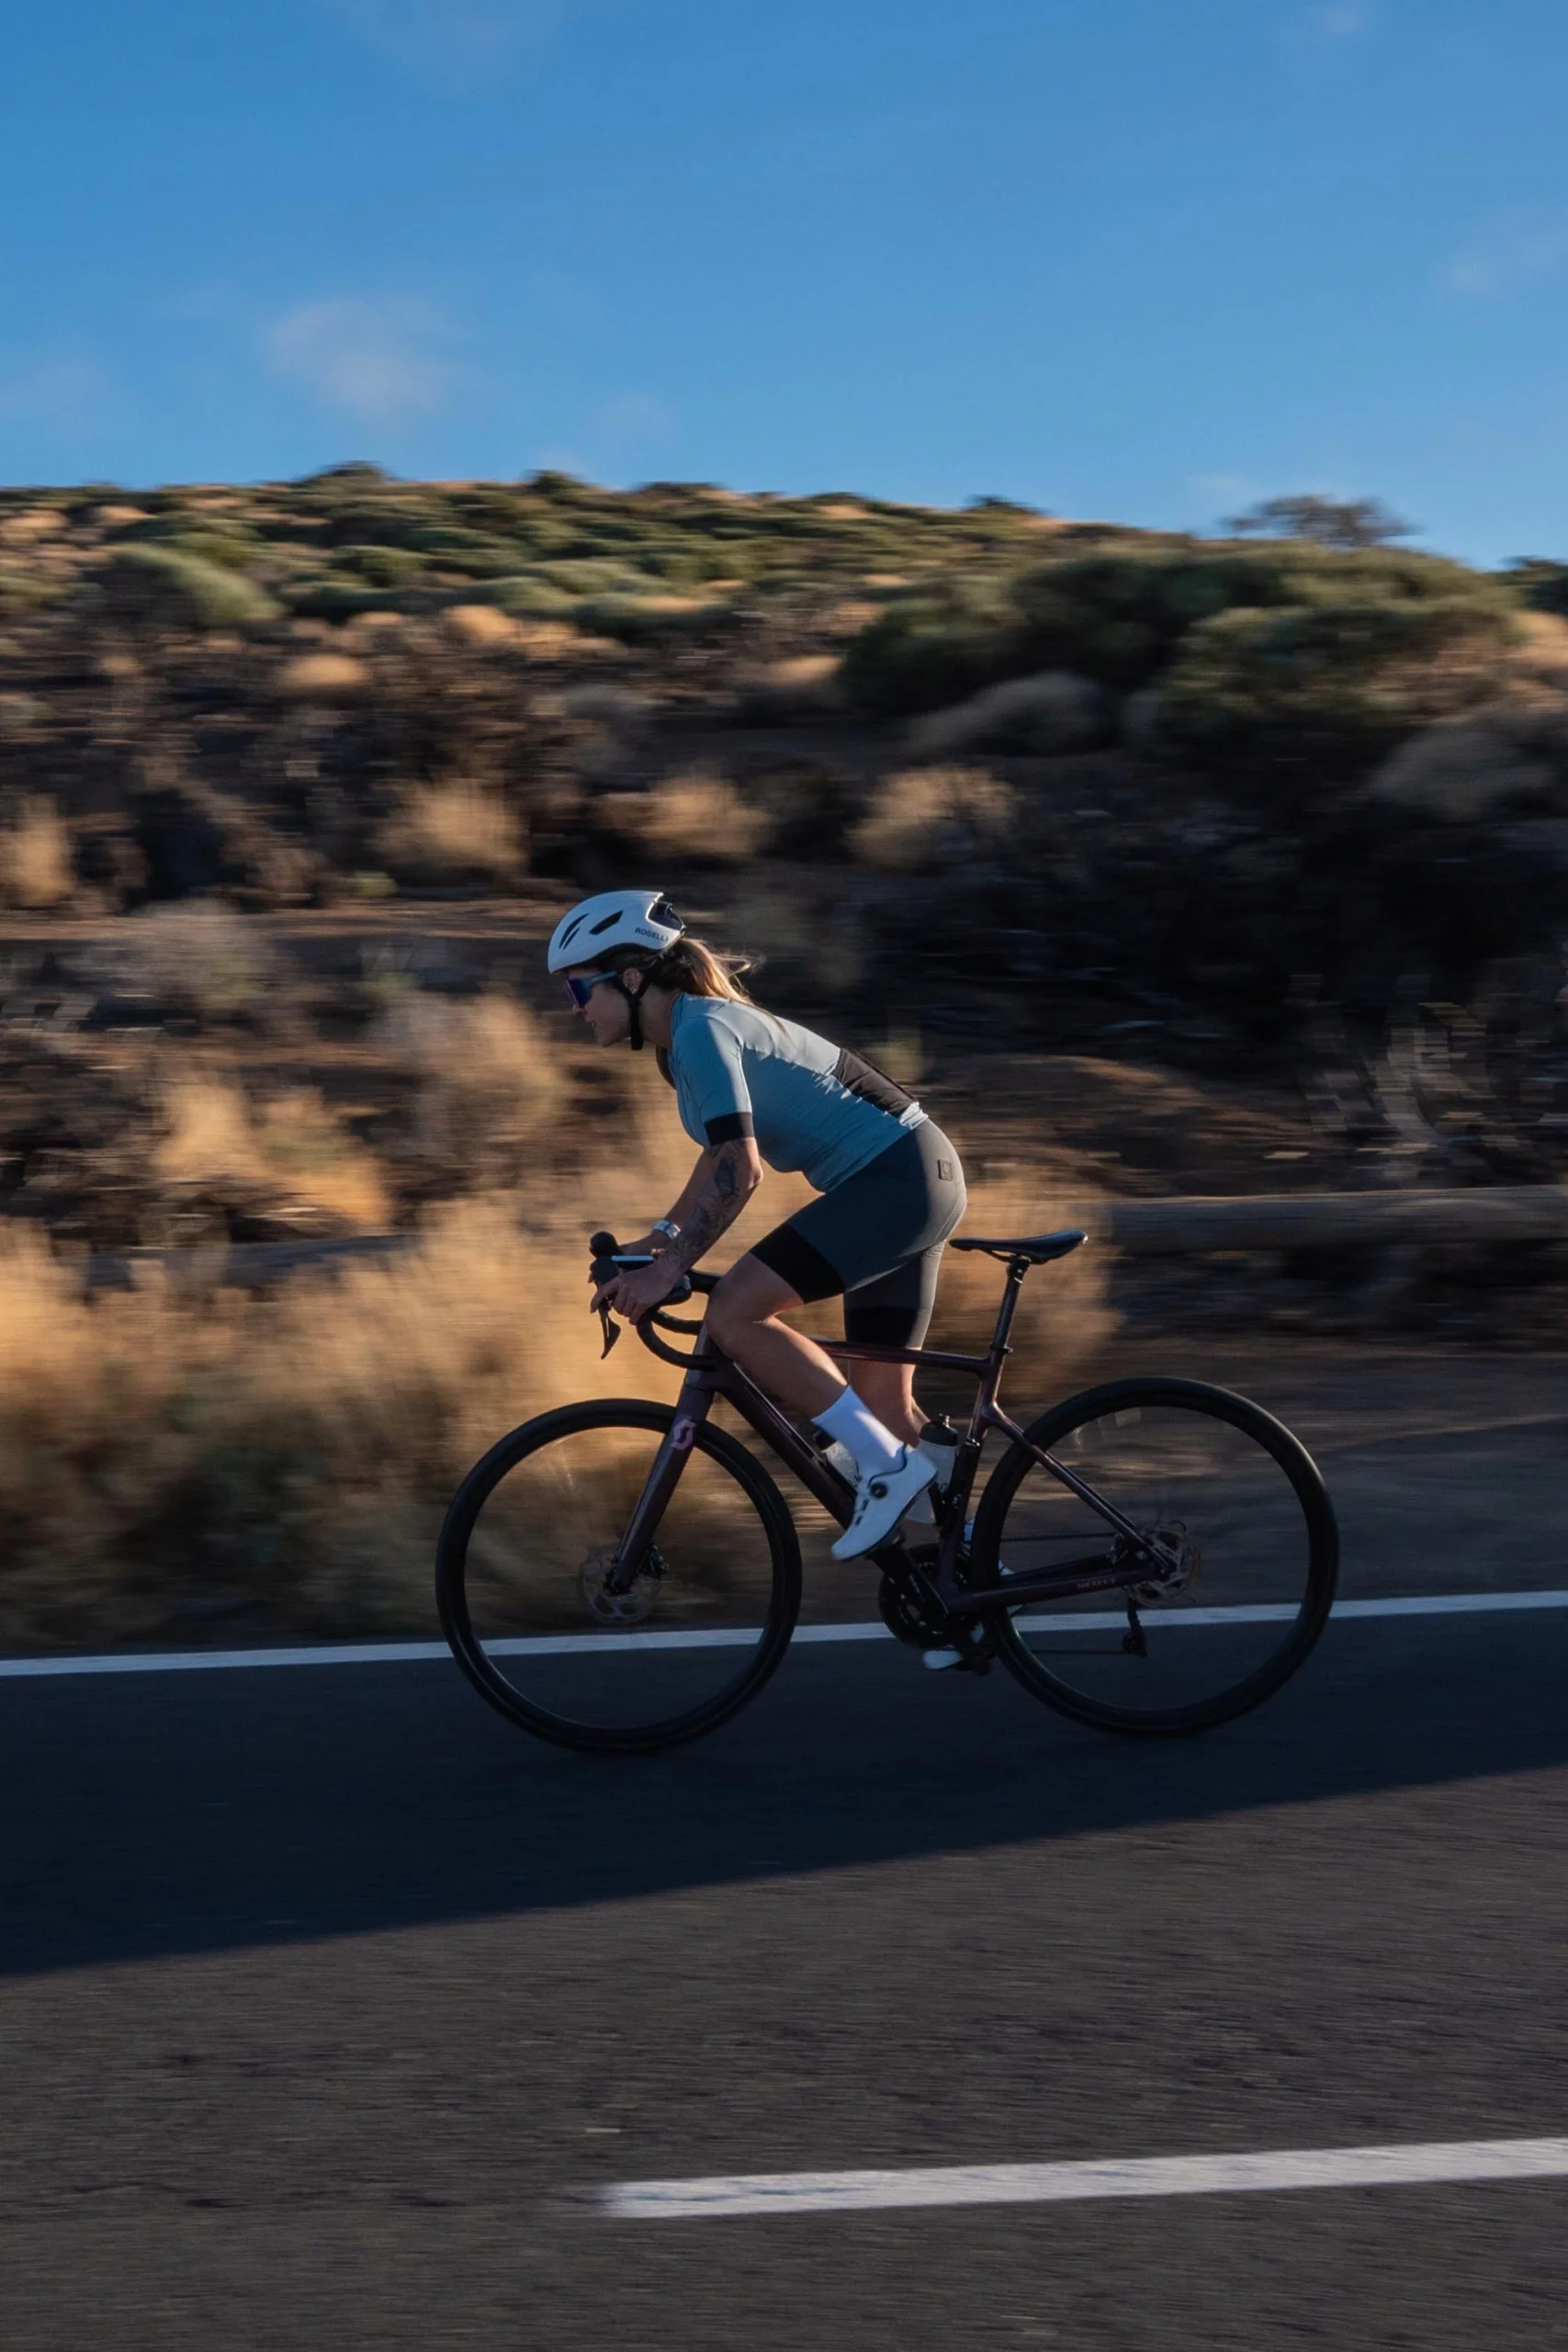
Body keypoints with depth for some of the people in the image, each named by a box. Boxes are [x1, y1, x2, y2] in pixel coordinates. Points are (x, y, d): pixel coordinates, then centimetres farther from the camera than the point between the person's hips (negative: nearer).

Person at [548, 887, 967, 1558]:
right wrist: (662, 1236, 17)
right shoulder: (690, 1029, 13)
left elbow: (738, 1171, -23)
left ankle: (889, 1465, -13)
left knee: (734, 1312, -18)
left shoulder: (699, 1028, -16)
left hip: (898, 1179, -10)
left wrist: (667, 1269, -19)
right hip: (912, 1179, 10)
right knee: (884, 1404, 11)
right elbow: (725, 1151, 25)